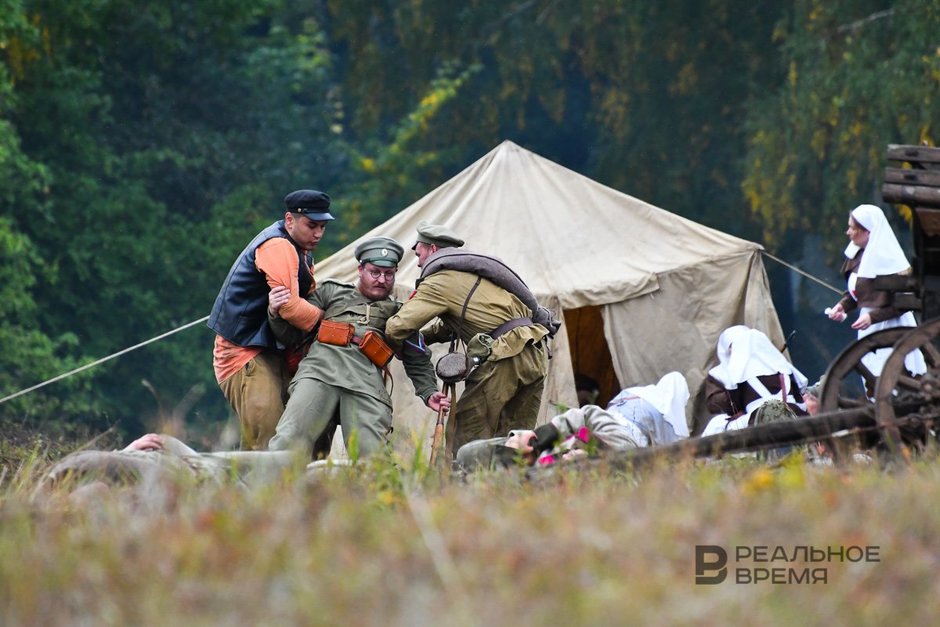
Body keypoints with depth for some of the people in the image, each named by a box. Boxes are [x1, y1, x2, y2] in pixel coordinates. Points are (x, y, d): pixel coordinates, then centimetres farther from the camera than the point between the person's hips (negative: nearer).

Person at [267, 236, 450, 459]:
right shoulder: (330, 292, 30)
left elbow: (418, 362, 31)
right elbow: (292, 333, 25)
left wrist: (429, 393, 13)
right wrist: (277, 313, 3)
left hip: (366, 380, 1)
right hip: (320, 370, -1)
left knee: (372, 455, -21)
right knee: (290, 439, -24)